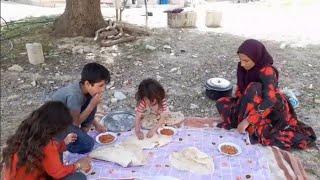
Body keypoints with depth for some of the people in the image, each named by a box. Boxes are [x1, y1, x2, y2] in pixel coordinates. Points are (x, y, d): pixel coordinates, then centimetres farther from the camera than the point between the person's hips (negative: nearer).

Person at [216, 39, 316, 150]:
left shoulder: (267, 72, -28)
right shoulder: (242, 68, -9)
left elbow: (269, 101, -36)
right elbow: (239, 89, 2)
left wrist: (248, 120, -41)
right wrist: (239, 107, -15)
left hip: (272, 108, -7)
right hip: (249, 104, 7)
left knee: (254, 88, -34)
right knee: (221, 103, -10)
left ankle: (252, 129, -26)